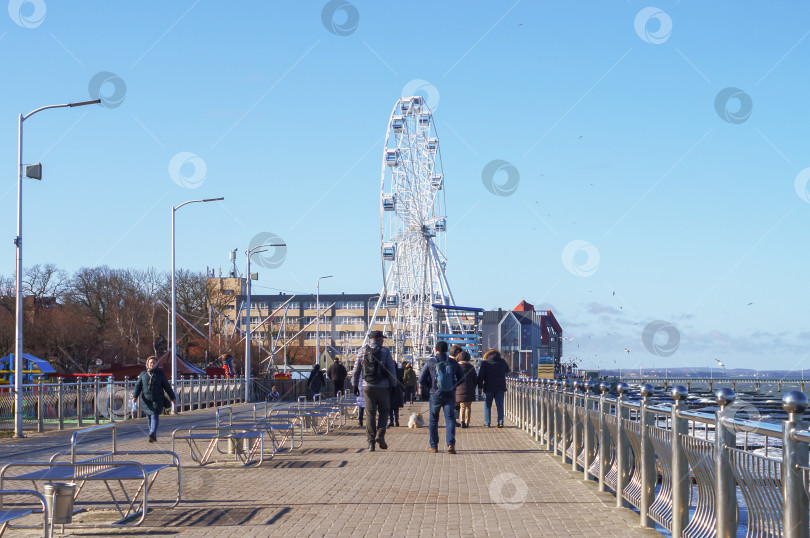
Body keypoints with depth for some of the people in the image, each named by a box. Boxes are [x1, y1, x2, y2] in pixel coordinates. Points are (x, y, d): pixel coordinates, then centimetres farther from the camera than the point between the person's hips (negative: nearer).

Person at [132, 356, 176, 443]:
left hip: (157, 400, -3)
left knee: (155, 416, -16)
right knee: (149, 418, 6)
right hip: (146, 400, 3)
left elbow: (167, 386, 8)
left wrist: (172, 397, 10)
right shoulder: (143, 374, 9)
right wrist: (135, 396, -7)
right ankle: (153, 436, 17)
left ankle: (153, 434, -27)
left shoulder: (160, 373, 5)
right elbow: (138, 386, 7)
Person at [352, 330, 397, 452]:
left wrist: (355, 385, 14)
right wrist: (393, 386, 5)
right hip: (382, 387, -2)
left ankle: (371, 442, 0)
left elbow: (356, 370, 6)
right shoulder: (385, 351, -2)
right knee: (383, 412, 12)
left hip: (367, 387, 2)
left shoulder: (362, 351, 5)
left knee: (370, 414, 4)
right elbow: (391, 370, -3)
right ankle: (380, 434, -9)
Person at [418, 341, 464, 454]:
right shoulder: (453, 363, 2)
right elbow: (462, 378, 7)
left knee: (433, 420, 13)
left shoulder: (430, 363, -3)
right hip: (450, 395, 1)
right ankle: (451, 444, -15)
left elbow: (421, 380, -2)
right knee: (450, 419, 1)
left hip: (435, 395, -1)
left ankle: (433, 446, 17)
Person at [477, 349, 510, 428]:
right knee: (500, 405, 3)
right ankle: (500, 422, -5)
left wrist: (480, 386, 1)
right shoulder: (502, 362, 6)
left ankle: (487, 423, 6)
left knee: (487, 406, 7)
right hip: (500, 387, 2)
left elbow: (481, 376, -4)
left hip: (489, 388, -2)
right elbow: (507, 371, 24)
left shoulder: (485, 363, -2)